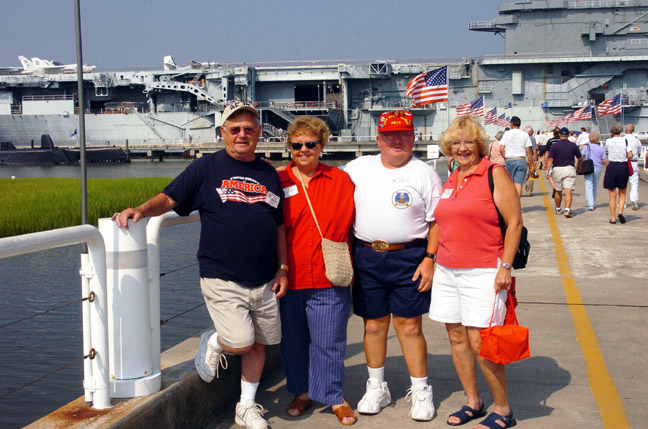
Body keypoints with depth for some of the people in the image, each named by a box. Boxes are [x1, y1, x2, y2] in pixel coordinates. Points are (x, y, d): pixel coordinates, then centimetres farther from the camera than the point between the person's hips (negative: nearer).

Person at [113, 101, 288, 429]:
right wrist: (142, 210, -22)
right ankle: (212, 343, 19)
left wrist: (282, 268, 12)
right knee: (241, 343, -16)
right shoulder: (207, 168, 0)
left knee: (259, 343, 11)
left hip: (264, 281, 5)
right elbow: (169, 198, -2)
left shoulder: (269, 174, 12)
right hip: (222, 279, -5)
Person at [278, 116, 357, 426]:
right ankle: (302, 392, 31)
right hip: (289, 278, 1)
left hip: (330, 278, -1)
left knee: (329, 342, 3)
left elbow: (354, 220, 12)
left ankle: (334, 396, 20)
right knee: (293, 340, 13)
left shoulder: (341, 180, 3)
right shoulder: (277, 182, 2)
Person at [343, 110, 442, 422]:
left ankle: (421, 390, 16)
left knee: (409, 326, 2)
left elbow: (436, 223, 2)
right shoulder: (358, 168, 8)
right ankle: (376, 388, 25)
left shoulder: (425, 174, 3)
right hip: (367, 257, 2)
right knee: (373, 324, 10)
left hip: (409, 258, -2)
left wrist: (430, 260, -6)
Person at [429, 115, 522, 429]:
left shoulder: (494, 174, -5)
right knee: (456, 337, 10)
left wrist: (505, 266, -14)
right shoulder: (450, 181, 14)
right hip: (447, 271, 7)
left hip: (483, 273, -7)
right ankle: (473, 402, 25)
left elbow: (515, 222, -9)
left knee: (479, 342, -8)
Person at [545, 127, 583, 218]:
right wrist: (578, 167, 29)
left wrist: (547, 170, -9)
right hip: (569, 169, -1)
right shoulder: (573, 145, 2)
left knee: (558, 191, 16)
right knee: (568, 191, -7)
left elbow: (550, 159, -9)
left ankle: (557, 209, 31)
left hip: (557, 169, 1)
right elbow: (580, 158, 12)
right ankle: (567, 210, -22)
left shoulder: (554, 145, -2)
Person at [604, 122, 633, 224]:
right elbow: (630, 155, -9)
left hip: (612, 167, -1)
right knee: (622, 193, 15)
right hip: (623, 166, 1)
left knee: (612, 194, 6)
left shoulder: (608, 141, -3)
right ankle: (620, 212, -6)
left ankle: (613, 217, 7)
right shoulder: (625, 141, -2)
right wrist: (625, 157, 12)